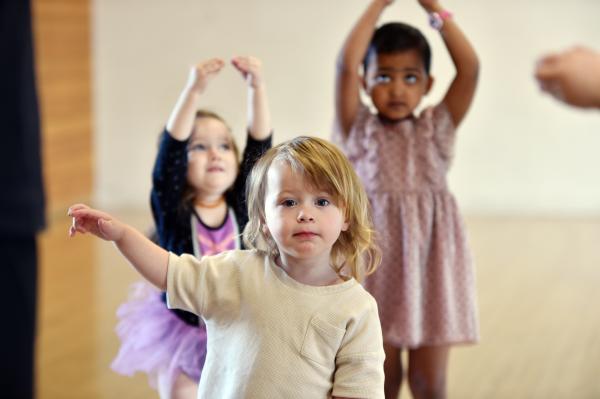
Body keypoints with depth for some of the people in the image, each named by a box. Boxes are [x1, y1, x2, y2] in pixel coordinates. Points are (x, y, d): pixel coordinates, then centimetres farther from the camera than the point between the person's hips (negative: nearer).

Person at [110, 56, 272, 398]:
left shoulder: (241, 205, -6)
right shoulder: (172, 209, -13)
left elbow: (260, 145, -15)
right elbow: (172, 147, -27)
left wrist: (257, 86, -27)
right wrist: (194, 90, -37)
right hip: (183, 333, -2)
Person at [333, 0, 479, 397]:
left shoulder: (437, 129, 5)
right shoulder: (359, 129, 1)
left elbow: (470, 66, -6)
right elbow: (346, 64, -13)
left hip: (431, 261, 1)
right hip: (378, 261, -1)